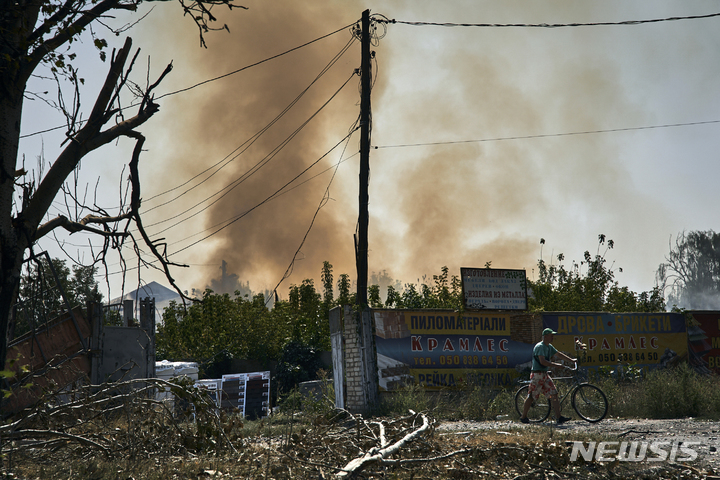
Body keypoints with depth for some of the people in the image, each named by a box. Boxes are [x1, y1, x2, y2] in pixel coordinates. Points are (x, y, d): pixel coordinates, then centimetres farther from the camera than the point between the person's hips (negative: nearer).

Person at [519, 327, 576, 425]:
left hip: (545, 374, 9)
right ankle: (524, 417, 10)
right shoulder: (540, 346, -15)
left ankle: (558, 417, -4)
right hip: (537, 374, -9)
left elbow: (559, 354, 24)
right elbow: (542, 361, -24)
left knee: (554, 394, -2)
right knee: (531, 396, -1)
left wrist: (571, 360, 20)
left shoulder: (549, 347, 14)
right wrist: (556, 365, -24)